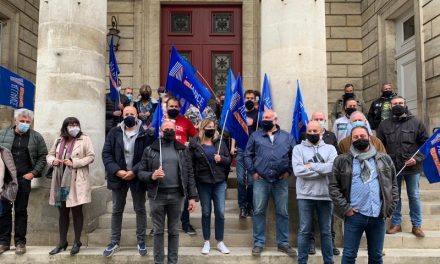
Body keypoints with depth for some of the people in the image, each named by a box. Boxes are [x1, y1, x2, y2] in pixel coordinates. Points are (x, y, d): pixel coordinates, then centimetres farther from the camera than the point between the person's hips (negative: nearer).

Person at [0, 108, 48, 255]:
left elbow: (43, 156, 5)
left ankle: (20, 242, 13)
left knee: (21, 211, 5)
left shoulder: (36, 137, 4)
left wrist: (33, 173, -4)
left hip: (24, 178, -1)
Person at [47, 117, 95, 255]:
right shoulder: (59, 140, 13)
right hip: (61, 181, 5)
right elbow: (49, 155, 18)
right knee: (62, 211, 11)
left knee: (76, 211, 2)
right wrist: (53, 160, -6)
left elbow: (91, 157, -8)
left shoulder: (84, 139, -2)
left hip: (76, 182, -4)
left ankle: (77, 242, 14)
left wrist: (74, 162, -18)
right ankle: (62, 242, 21)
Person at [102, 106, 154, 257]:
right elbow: (106, 154, -3)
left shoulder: (145, 134, -6)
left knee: (140, 210, 10)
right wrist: (117, 171, -15)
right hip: (118, 176, 2)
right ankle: (114, 242, 26)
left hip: (137, 177, -2)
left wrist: (134, 172, -18)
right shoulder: (114, 133, 2)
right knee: (117, 210, 13)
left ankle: (141, 242, 24)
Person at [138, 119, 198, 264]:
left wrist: (192, 196, -1)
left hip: (176, 195, 1)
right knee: (158, 231, 8)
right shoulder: (150, 150, 3)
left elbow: (190, 174, 4)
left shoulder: (183, 149, 6)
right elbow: (141, 172, 3)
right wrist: (151, 176, -19)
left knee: (174, 231, 11)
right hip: (157, 195, -1)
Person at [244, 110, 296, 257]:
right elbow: (247, 155, 8)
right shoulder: (255, 136, 9)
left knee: (282, 213, 6)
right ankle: (258, 243, 13)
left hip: (281, 181, 1)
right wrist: (252, 172, 0)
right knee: (259, 212, 2)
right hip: (261, 180, 0)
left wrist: (289, 171, 1)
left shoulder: (286, 137, 10)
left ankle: (283, 243, 18)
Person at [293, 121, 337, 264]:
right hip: (305, 196, -1)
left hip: (325, 195, 1)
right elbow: (298, 170, -12)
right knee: (304, 231, 6)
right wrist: (322, 170, -11)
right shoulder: (298, 148, 3)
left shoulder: (330, 148, 7)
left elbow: (333, 167, -12)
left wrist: (311, 166, -12)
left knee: (326, 231, 11)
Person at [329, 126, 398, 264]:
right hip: (354, 215, -2)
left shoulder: (384, 159, 9)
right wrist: (345, 208, -8)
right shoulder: (342, 160, 1)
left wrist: (390, 207, 2)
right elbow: (333, 187, -1)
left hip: (378, 216, 3)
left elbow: (393, 184, 12)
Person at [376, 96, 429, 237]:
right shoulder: (384, 124, 3)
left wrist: (417, 159, -12)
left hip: (412, 167, -1)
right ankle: (396, 224, 24)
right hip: (392, 167, 1)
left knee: (414, 196, 9)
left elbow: (426, 143, -1)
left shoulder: (416, 122, -1)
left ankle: (417, 225, 22)